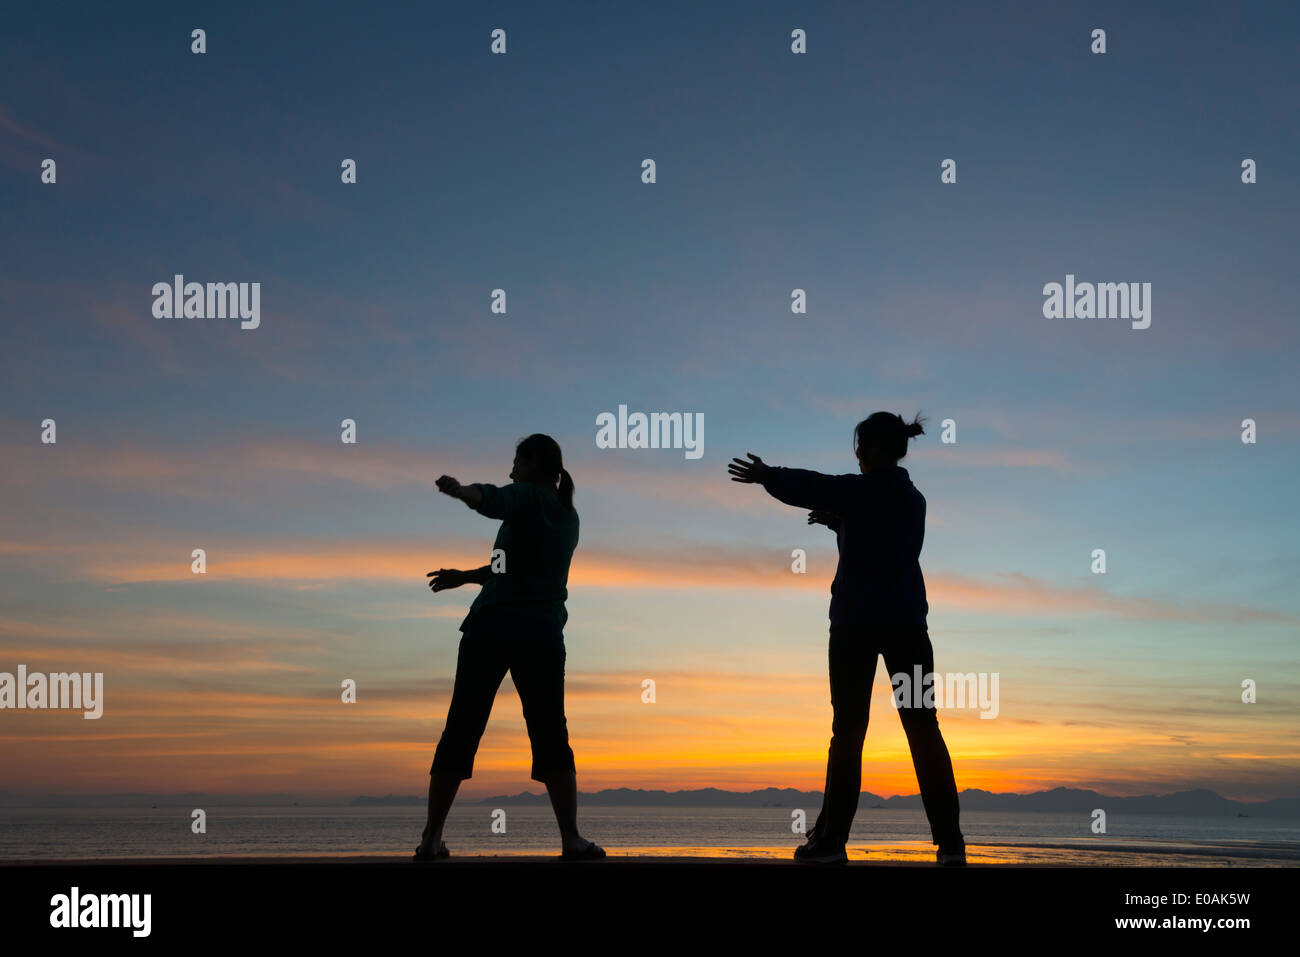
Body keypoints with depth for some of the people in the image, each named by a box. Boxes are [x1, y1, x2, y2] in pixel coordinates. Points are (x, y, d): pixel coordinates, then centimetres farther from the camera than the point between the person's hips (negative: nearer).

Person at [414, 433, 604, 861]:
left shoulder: (528, 497, 3)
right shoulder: (568, 516, 21)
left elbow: (490, 500, -21)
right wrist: (467, 576, 33)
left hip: (493, 624, -4)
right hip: (543, 633, 4)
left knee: (460, 731, 1)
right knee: (550, 734, 5)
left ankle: (431, 838, 3)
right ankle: (571, 838, -4)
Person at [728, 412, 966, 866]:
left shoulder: (867, 489, -7)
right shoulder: (914, 499, 14)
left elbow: (813, 487, -5)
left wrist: (765, 476, 10)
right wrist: (838, 521, 31)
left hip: (857, 621, -5)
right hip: (907, 620, 5)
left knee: (848, 727, 0)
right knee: (922, 725, 3)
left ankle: (831, 838, 4)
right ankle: (949, 840, -1)